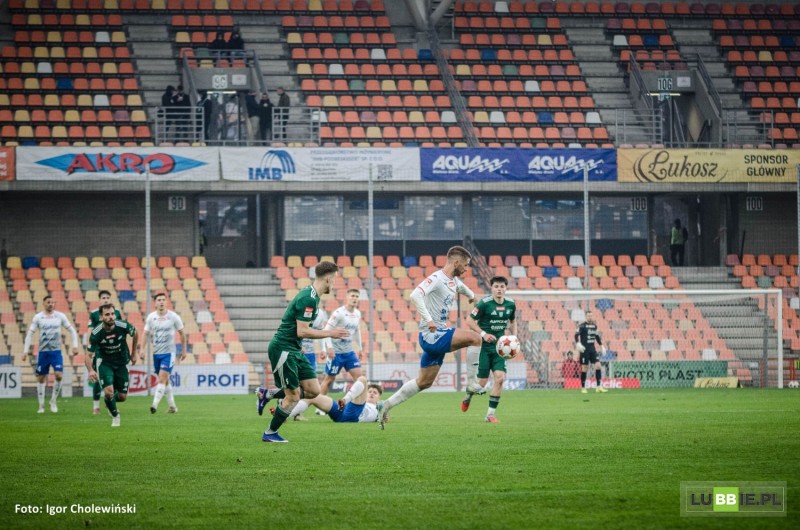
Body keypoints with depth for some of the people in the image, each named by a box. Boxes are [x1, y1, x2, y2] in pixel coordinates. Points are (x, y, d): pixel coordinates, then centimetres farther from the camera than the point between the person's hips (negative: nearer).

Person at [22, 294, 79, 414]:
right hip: (43, 352, 0)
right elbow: (30, 334, 2)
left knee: (59, 375, -16)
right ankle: (41, 405, 14)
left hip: (56, 351, 0)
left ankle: (53, 401, 3)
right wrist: (25, 351, -4)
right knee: (41, 378, 3)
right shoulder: (38, 317, 0)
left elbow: (72, 331, 9)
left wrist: (75, 346, 0)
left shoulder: (60, 316, 2)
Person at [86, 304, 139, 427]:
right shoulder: (96, 334, -24)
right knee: (108, 391, -19)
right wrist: (91, 370, -35)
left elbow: (135, 333, 3)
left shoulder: (123, 326, -21)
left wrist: (134, 352, 7)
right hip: (105, 363, -2)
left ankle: (110, 402, 39)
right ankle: (115, 416, 10)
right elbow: (88, 354, -17)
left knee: (122, 397, 1)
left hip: (121, 363, 2)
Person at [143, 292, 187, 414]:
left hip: (169, 353, -4)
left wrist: (184, 350, 6)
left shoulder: (173, 317, -6)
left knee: (162, 379, -17)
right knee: (165, 381, 12)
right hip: (156, 353, 4)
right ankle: (172, 406, 23)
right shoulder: (151, 317, 2)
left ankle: (155, 404, -23)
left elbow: (182, 333, 4)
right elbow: (146, 334, 9)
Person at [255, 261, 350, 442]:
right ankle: (270, 434, 11)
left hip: (294, 350, 10)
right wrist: (330, 333, -16)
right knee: (293, 395, -5)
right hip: (282, 349, -10)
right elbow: (302, 331, -24)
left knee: (313, 390, 4)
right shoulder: (308, 299, -21)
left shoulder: (311, 295, 11)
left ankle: (267, 394, 17)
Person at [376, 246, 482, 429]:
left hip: (437, 337, 10)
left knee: (424, 382, 14)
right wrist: (428, 319, -36)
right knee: (474, 338, -22)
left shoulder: (454, 281, 15)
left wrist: (471, 295, 58)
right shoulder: (437, 278, -15)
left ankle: (386, 405, 20)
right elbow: (415, 295, -31)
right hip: (432, 336, -10)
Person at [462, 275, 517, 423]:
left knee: (500, 377, -14)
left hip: (499, 347, 4)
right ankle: (468, 395, 33)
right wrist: (484, 334, -20)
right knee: (481, 383, -5)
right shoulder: (484, 303, -13)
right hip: (483, 347, -4)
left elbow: (513, 321, 20)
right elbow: (470, 321, -9)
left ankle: (490, 414, -3)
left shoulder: (510, 304, 2)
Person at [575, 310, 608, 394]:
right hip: (584, 349, -5)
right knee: (584, 368, -3)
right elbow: (577, 334, -19)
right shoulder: (582, 326, -7)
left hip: (592, 349, 5)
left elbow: (597, 336, 25)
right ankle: (583, 388, 8)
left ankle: (599, 387, -2)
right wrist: (578, 343, -35)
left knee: (598, 365, -5)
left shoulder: (594, 326, 12)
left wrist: (602, 346, 23)